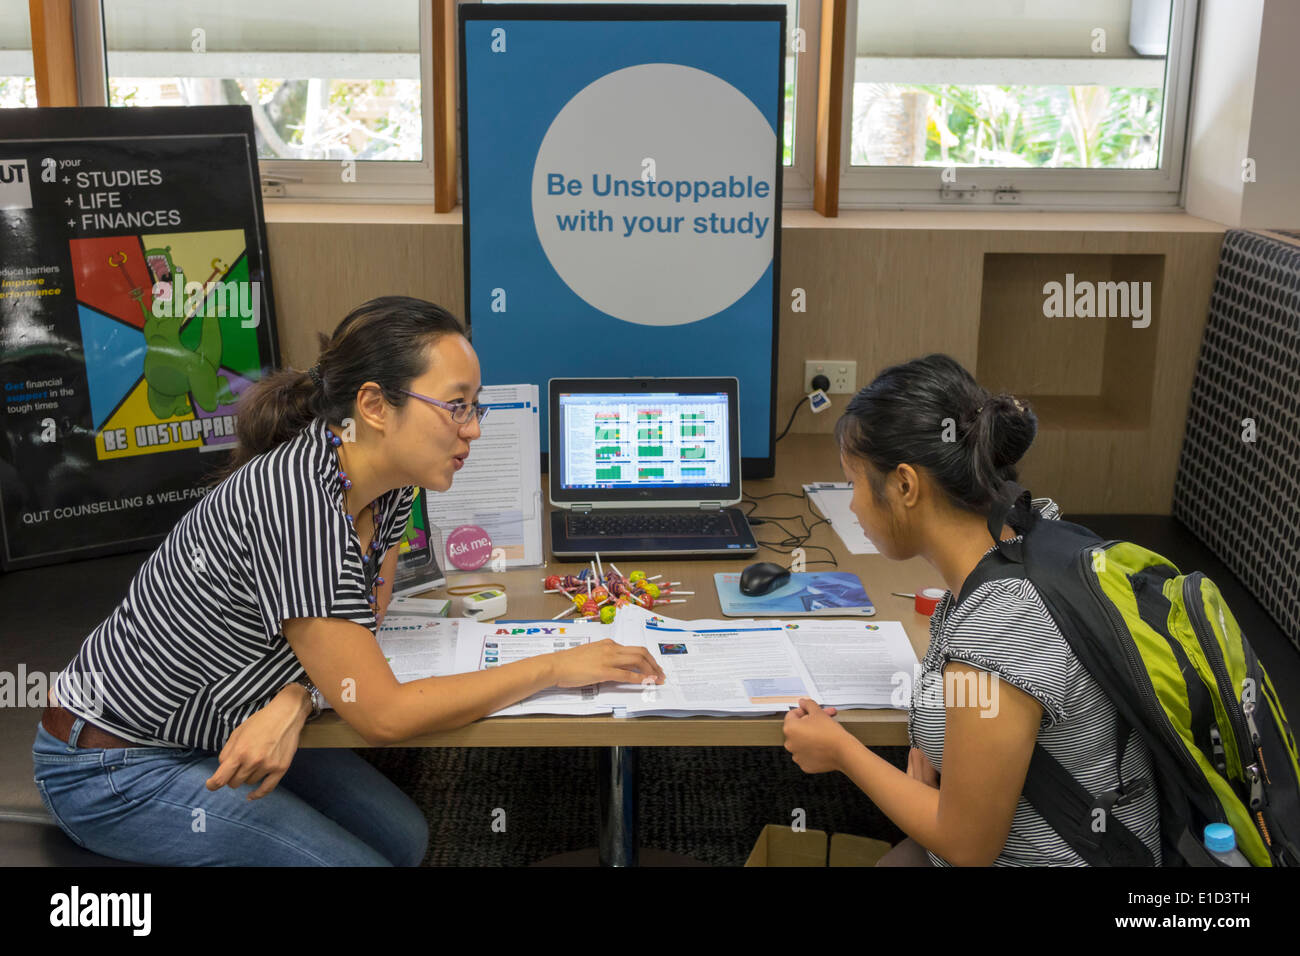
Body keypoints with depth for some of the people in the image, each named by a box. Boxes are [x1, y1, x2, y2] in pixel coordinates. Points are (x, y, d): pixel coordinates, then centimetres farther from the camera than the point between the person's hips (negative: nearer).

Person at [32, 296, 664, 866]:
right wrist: (556, 667, -24)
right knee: (366, 864, -10)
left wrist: (293, 703, -20)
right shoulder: (296, 498, -33)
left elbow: (360, 627, 1)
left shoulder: (389, 487, -7)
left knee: (405, 838, 9)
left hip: (221, 729, 8)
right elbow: (383, 715, -30)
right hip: (118, 764, -8)